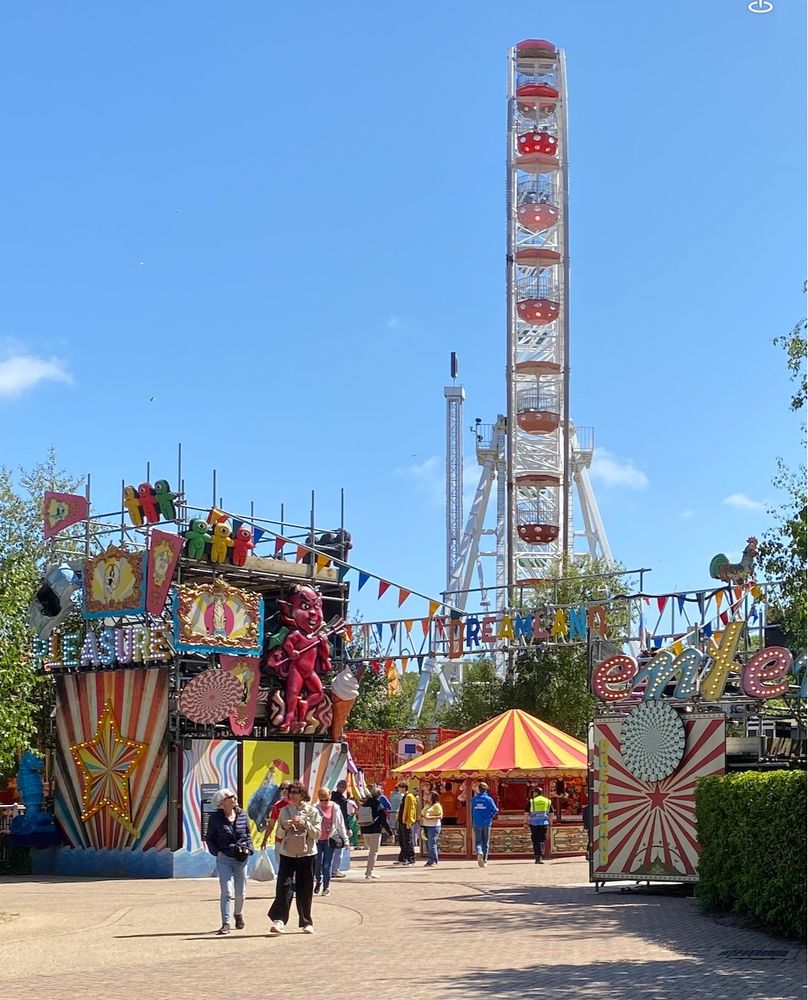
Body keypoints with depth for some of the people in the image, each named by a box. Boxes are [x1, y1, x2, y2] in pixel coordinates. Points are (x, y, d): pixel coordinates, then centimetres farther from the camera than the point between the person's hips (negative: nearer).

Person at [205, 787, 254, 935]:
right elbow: (209, 838, 4)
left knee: (240, 893, 12)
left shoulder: (242, 815, 3)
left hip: (241, 858, 3)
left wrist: (247, 849, -2)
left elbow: (248, 835, 13)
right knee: (226, 892, -11)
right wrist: (217, 851, -8)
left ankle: (239, 914, 39)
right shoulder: (215, 818, -4)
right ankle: (226, 924, -7)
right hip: (224, 858, -3)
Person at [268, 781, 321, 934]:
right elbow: (279, 835, 9)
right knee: (284, 887, -13)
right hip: (287, 854, 1)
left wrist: (305, 824, -17)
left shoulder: (312, 811, 1)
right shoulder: (284, 811, 7)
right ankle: (279, 920, -18)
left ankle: (306, 922, 13)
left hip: (307, 854, -1)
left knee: (305, 890, 3)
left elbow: (317, 834, -3)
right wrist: (284, 827, -12)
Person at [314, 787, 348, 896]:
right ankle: (318, 881, 27)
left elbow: (340, 825, 7)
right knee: (317, 863, 1)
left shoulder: (335, 808, 1)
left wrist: (345, 839, 7)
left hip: (329, 840, 0)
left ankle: (326, 887, 12)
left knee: (327, 865, 1)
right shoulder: (315, 808, -3)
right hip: (317, 839, 0)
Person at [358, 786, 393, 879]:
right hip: (375, 832, -6)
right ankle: (368, 873, -4)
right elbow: (384, 822, -10)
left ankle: (369, 872, 20)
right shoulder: (380, 806, -10)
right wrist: (390, 833, -2)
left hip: (365, 832, 6)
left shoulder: (364, 805, 7)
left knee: (371, 850, 21)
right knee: (374, 852, 1)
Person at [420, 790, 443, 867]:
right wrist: (422, 817, 7)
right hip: (426, 826, 8)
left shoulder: (437, 805, -5)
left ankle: (433, 861, -9)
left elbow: (440, 816, -13)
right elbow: (423, 814, 29)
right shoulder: (427, 805, 20)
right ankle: (429, 861, 9)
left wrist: (430, 817, -20)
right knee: (428, 844, 6)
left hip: (434, 827, -8)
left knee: (432, 843, -11)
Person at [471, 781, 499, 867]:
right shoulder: (488, 799, -4)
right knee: (485, 842, 10)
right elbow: (495, 810, -13)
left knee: (478, 841, 5)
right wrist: (490, 818, 2)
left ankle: (479, 852, -26)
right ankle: (484, 860, 12)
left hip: (477, 824, 1)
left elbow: (472, 811, 7)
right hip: (486, 823, -1)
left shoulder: (474, 799, 3)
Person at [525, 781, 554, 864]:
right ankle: (540, 857, -10)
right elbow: (551, 813, 14)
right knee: (542, 840, 2)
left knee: (535, 840, 9)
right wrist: (550, 823, 20)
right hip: (544, 823, 1)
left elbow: (526, 812, 2)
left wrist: (526, 822, 9)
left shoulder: (531, 801, 2)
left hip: (534, 823, -1)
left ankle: (537, 856, 9)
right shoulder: (548, 801, 10)